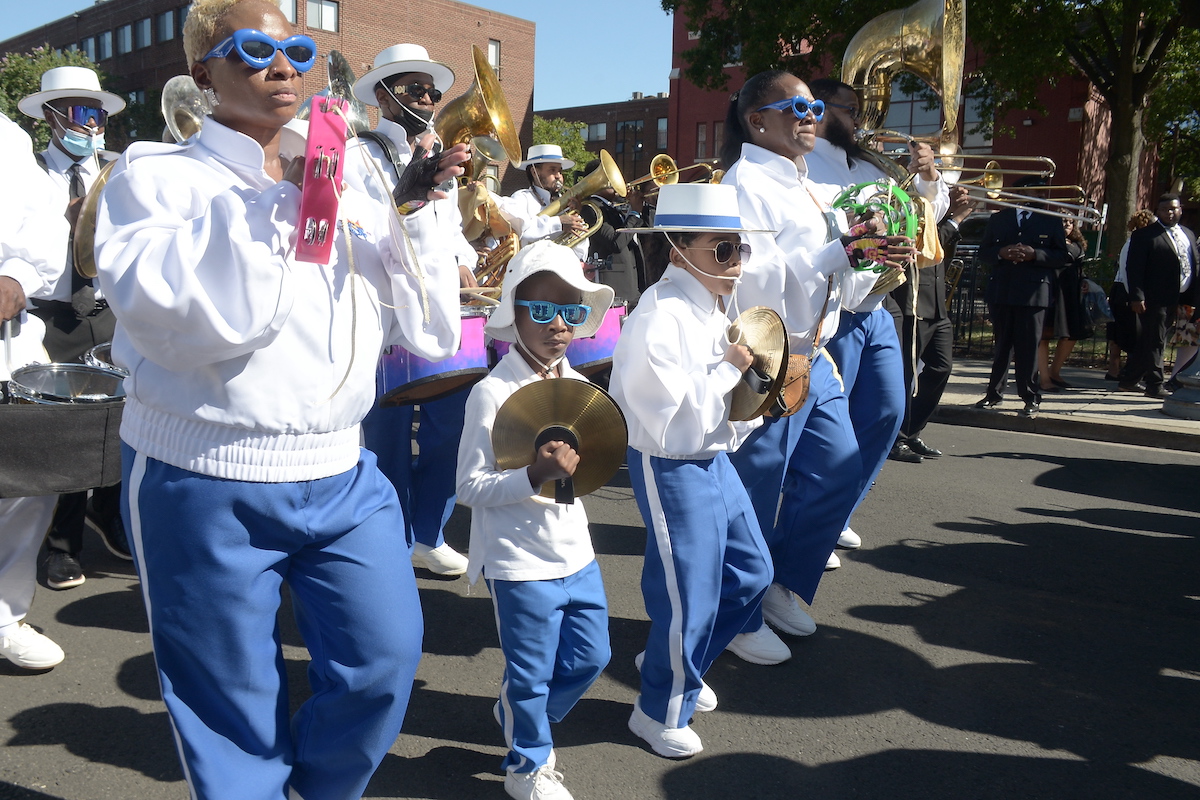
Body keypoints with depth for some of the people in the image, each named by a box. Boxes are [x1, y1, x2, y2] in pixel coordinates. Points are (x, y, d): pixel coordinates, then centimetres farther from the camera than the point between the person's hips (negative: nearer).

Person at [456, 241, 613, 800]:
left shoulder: (580, 387, 3)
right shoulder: (492, 394, -17)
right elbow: (470, 487, -17)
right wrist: (535, 476, -29)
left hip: (575, 551, 7)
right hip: (520, 560, -6)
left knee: (590, 657, 20)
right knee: (531, 672, 10)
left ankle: (521, 717, 46)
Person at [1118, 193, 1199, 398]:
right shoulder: (1144, 235, -3)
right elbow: (1134, 268, -9)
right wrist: (1137, 297, -17)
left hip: (1179, 299, 7)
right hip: (1154, 300, -6)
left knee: (1147, 341, 12)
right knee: (1155, 342, -2)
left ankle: (1128, 381, 20)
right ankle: (1155, 385, 5)